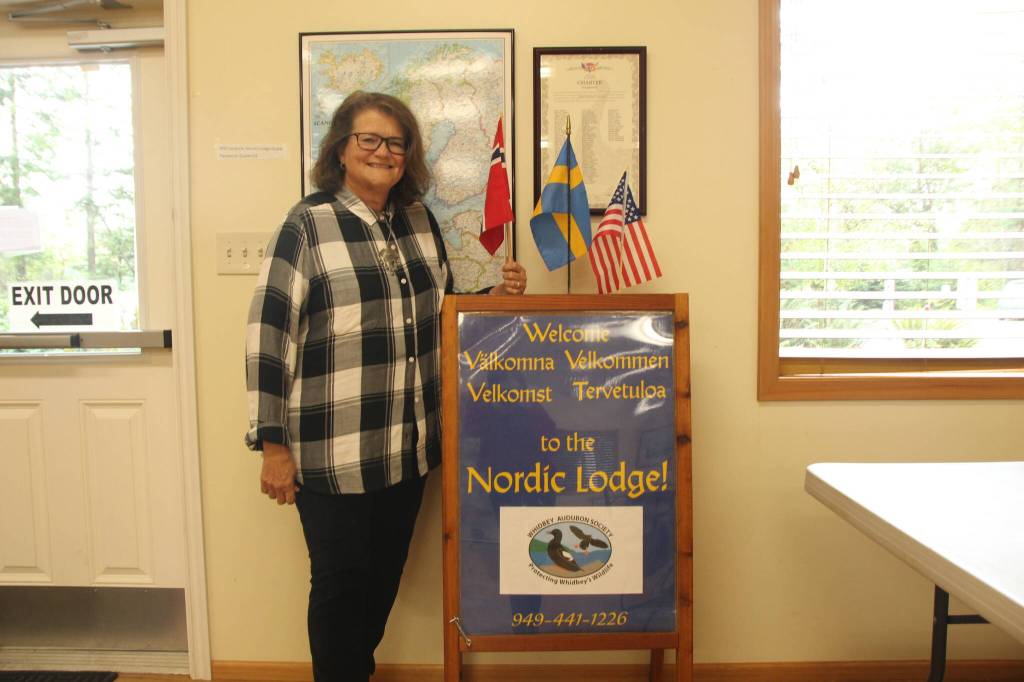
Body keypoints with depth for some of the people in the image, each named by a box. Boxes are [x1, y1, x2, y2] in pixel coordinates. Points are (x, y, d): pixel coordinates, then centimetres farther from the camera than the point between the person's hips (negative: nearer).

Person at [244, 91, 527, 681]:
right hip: (333, 454, -5)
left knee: (385, 577, 19)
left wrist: (496, 297, 0)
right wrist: (274, 446, -12)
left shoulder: (420, 221, 8)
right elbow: (268, 339, -11)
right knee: (341, 582, 8)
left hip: (409, 448, 6)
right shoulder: (307, 226, -10)